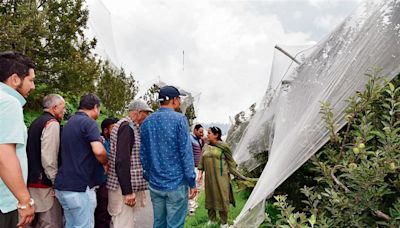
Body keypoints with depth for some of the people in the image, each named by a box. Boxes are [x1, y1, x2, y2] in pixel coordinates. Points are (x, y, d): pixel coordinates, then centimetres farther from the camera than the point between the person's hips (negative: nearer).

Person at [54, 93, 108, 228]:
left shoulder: (69, 123, 16)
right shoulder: (88, 122, -11)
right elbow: (98, 151, -25)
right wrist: (105, 164, -6)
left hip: (63, 186, 9)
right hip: (80, 187, -9)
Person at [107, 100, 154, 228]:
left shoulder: (131, 127, 16)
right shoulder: (127, 126, -15)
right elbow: (122, 161, -23)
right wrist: (127, 192, -24)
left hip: (127, 185, 10)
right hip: (124, 187, -10)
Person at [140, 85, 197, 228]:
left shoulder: (147, 122, 7)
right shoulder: (179, 119, -9)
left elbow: (143, 154, 10)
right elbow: (186, 153, -12)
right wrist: (192, 182, -7)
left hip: (155, 184, 5)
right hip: (176, 184, -5)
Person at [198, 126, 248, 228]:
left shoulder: (223, 146, -6)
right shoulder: (206, 147, 8)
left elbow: (230, 161, 1)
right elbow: (202, 161, 14)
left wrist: (237, 175, 2)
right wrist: (200, 173, 6)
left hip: (221, 177, -4)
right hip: (209, 177, 5)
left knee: (222, 197, 1)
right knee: (210, 197, 12)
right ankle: (211, 219, 28)